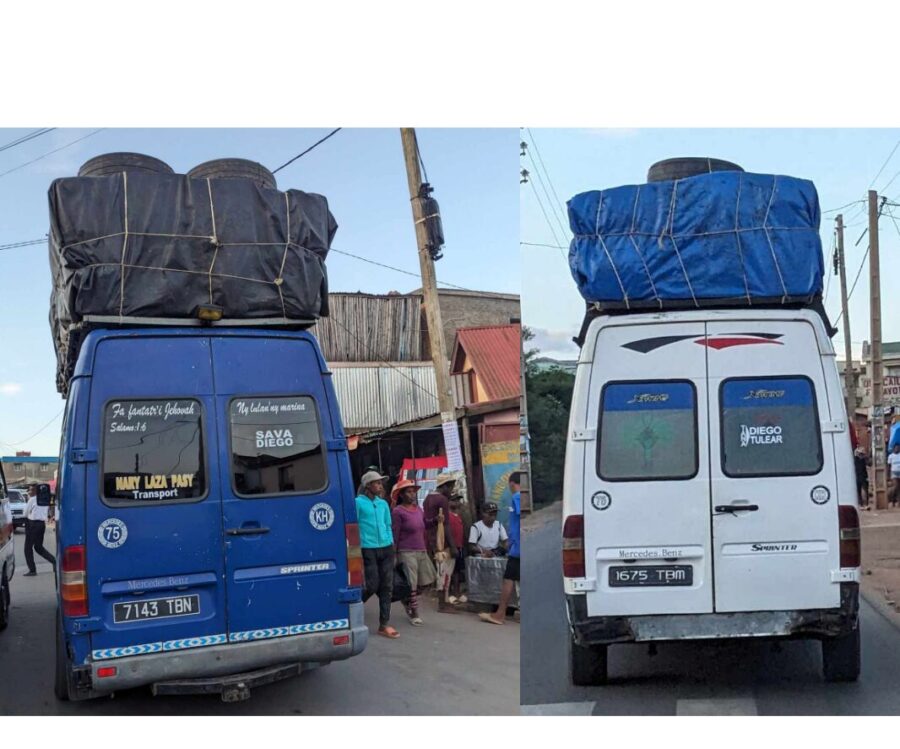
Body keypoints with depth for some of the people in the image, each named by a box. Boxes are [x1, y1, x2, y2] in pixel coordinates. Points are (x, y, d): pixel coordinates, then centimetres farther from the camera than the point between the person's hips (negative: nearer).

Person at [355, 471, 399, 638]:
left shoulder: (383, 504, 13)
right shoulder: (358, 502, -4)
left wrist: (392, 546, 12)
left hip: (386, 548, 5)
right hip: (368, 549, -5)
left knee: (387, 587, 3)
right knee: (373, 585, -6)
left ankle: (384, 624, 9)